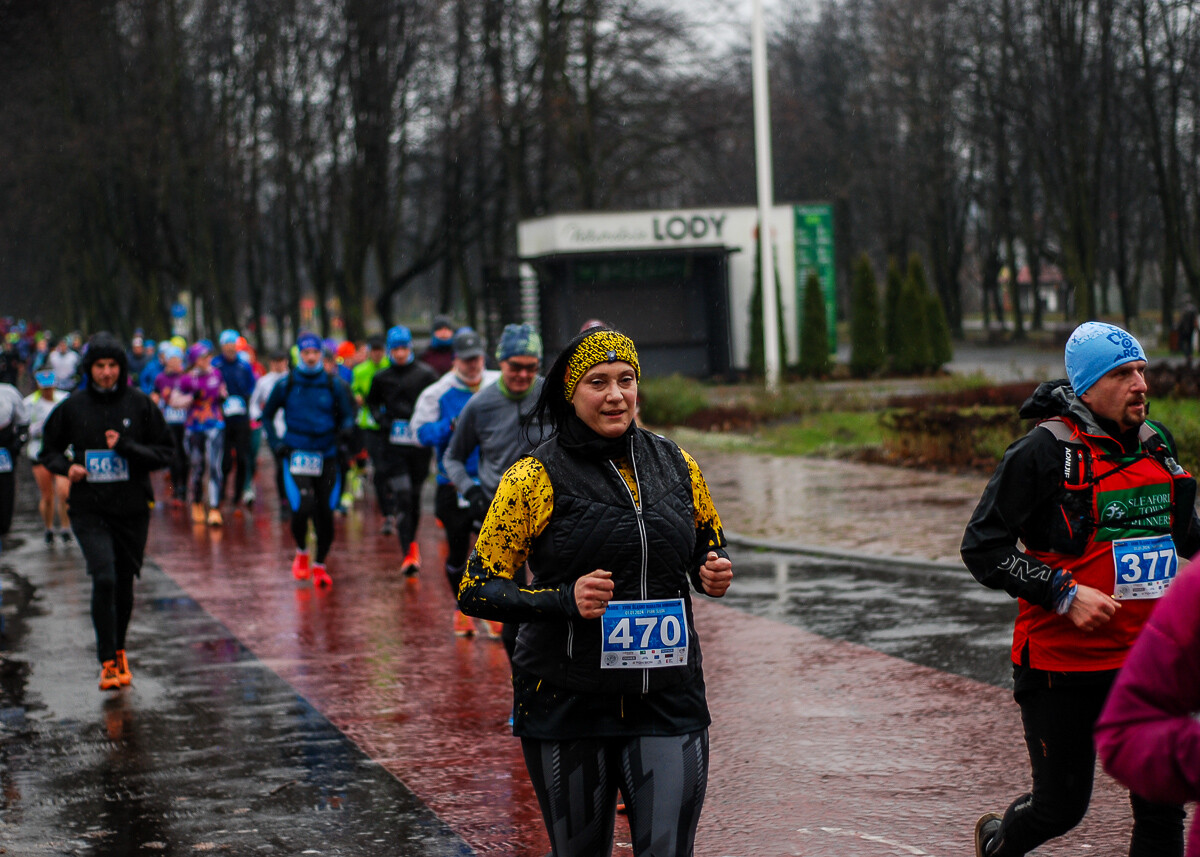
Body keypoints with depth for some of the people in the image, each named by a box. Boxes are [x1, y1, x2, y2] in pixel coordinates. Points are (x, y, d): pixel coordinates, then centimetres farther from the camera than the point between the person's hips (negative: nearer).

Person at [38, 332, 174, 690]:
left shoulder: (140, 404, 0)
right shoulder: (72, 408, 2)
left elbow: (165, 452, 1)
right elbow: (49, 451, 14)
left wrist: (126, 447, -13)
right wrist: (67, 466, -7)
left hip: (133, 510, 1)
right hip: (90, 510, -1)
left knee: (124, 584, 10)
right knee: (104, 579, -17)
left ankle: (118, 650, 33)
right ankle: (108, 660, -9)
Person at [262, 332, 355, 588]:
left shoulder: (333, 385, 5)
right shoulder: (286, 385, 3)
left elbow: (347, 416, 13)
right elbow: (267, 415, 14)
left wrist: (344, 429, -10)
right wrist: (275, 443, 2)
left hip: (327, 457, 2)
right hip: (297, 455, -2)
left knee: (325, 513, 1)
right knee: (302, 509, -17)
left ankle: (320, 565, 20)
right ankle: (301, 553, 12)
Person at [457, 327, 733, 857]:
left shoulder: (676, 464, 6)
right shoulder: (535, 477, -6)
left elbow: (710, 549, 22)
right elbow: (475, 589, -7)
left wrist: (715, 576, -2)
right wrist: (565, 600, -22)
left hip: (668, 701, 2)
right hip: (568, 709, -2)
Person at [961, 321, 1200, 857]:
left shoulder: (1157, 445, 8)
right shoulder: (1045, 451, -11)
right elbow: (982, 547, -12)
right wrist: (1065, 594, -19)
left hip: (1146, 659, 5)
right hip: (1062, 663, -5)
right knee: (1062, 807, 5)